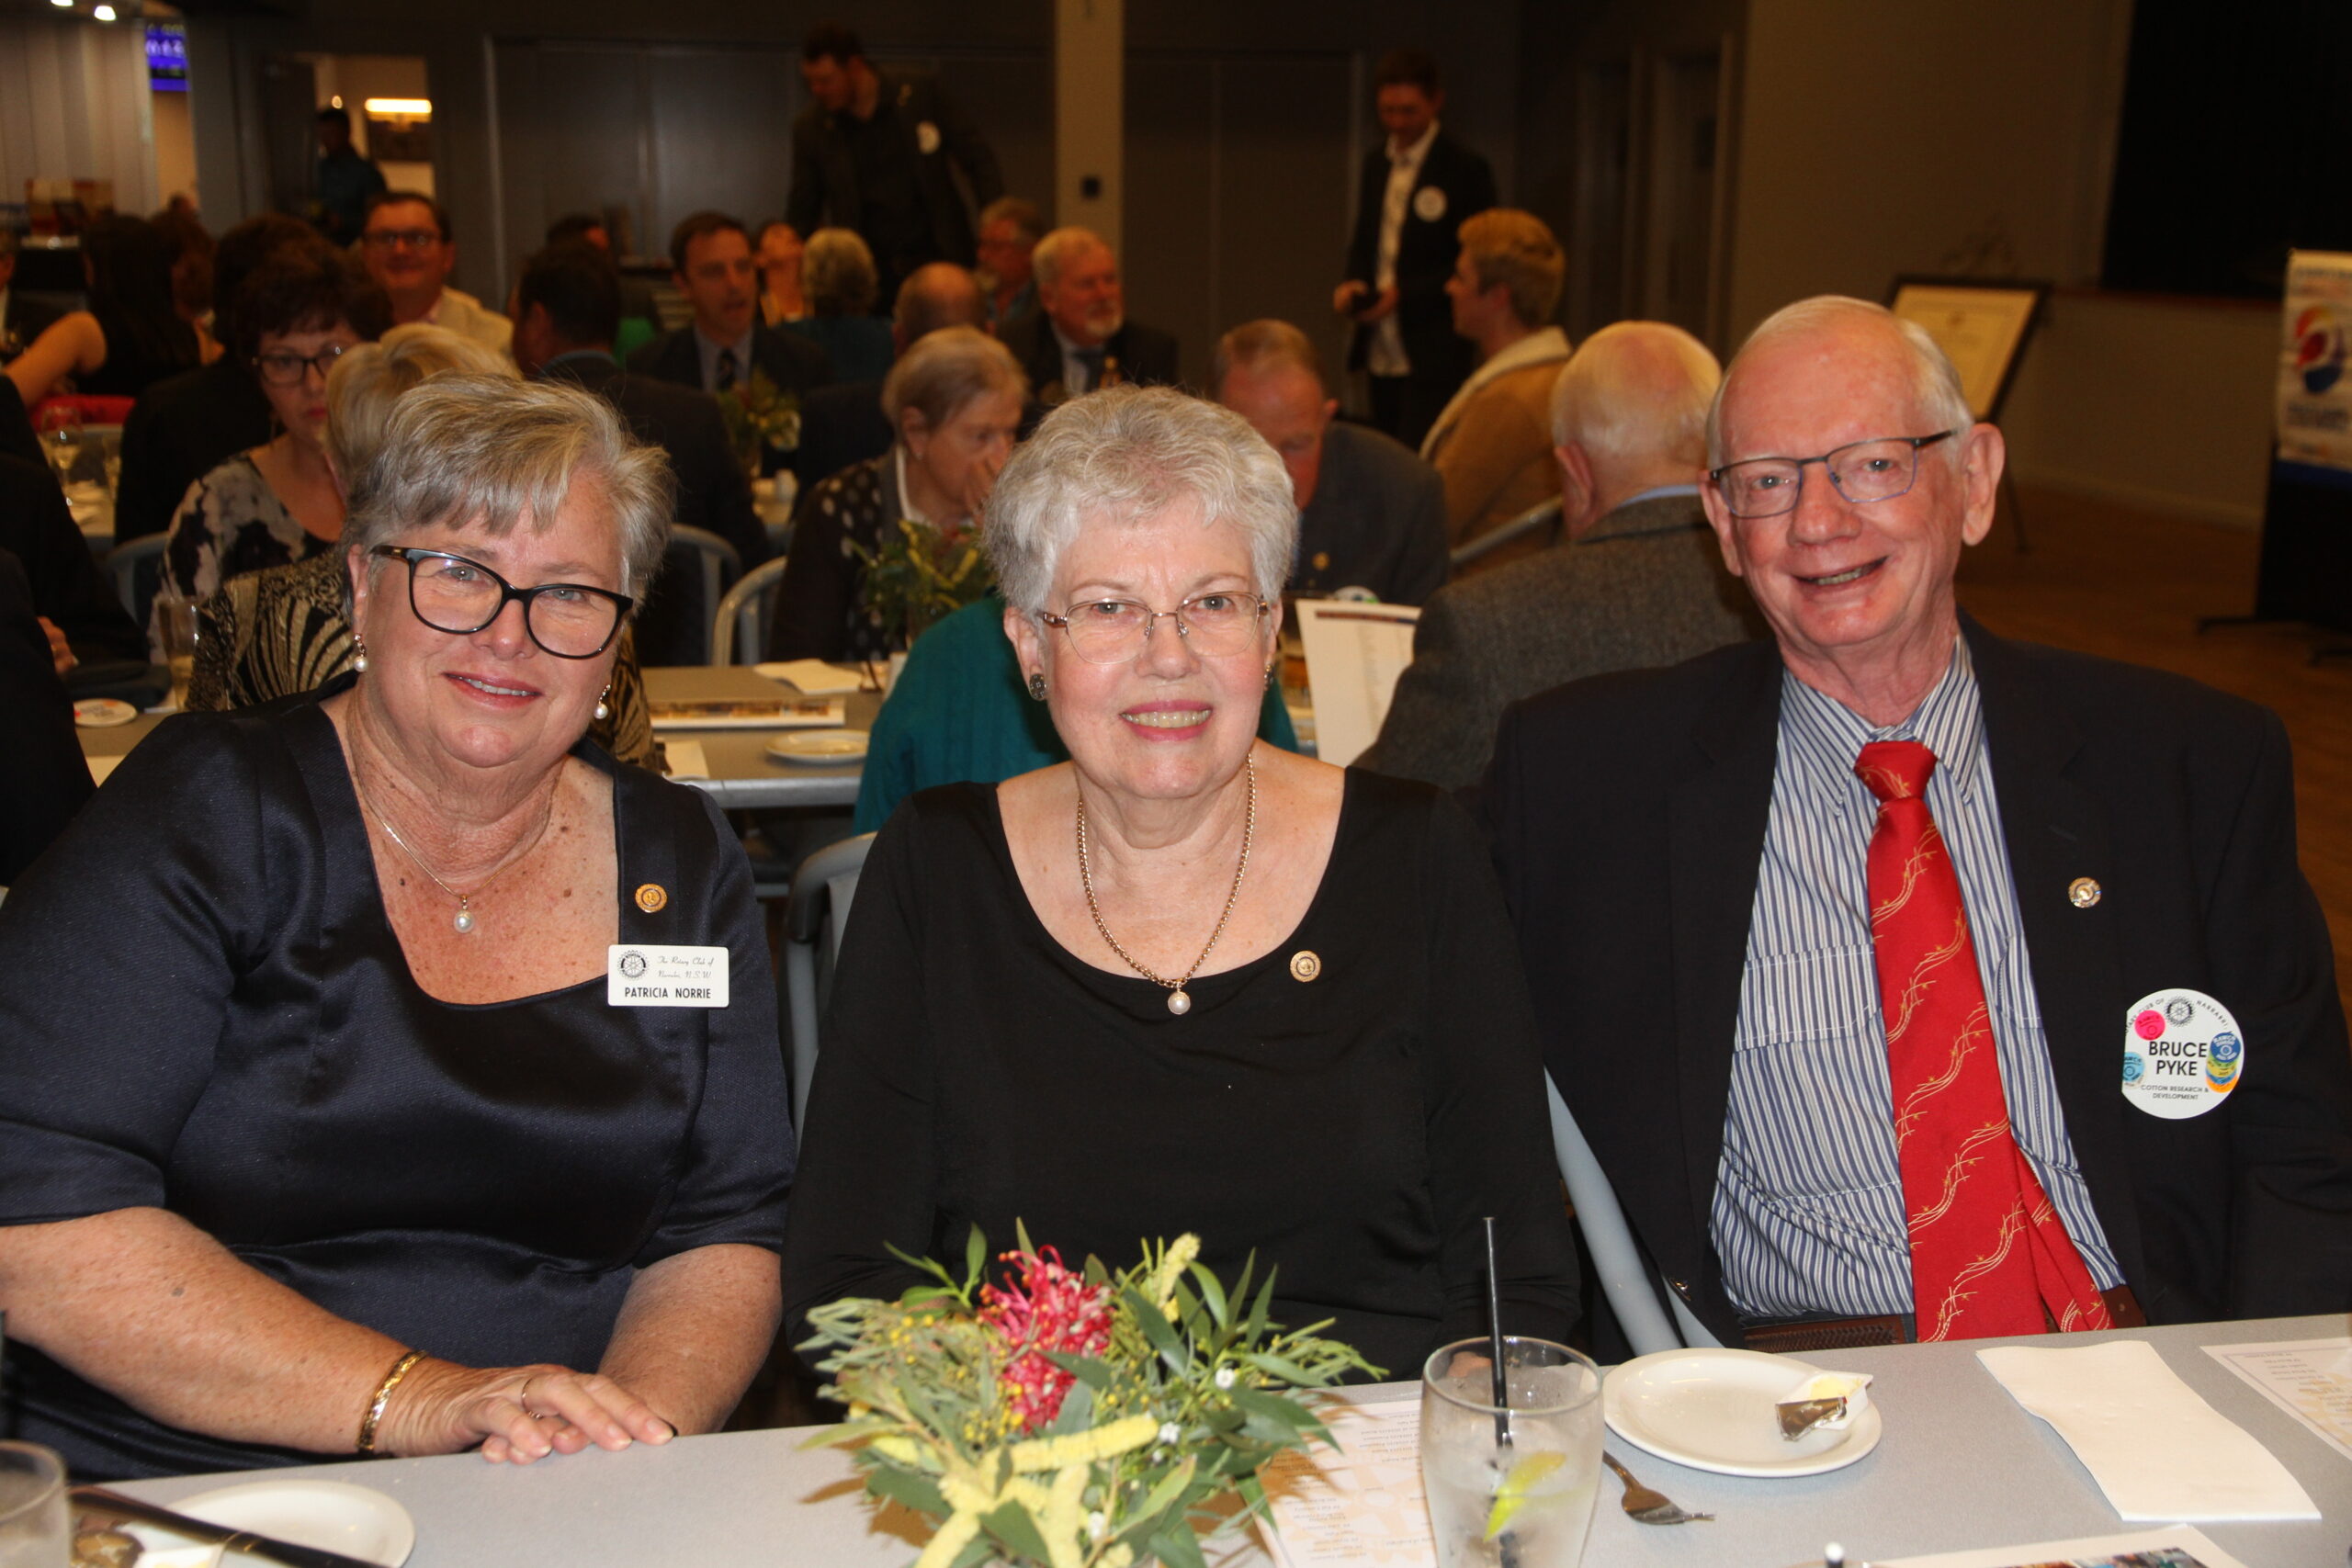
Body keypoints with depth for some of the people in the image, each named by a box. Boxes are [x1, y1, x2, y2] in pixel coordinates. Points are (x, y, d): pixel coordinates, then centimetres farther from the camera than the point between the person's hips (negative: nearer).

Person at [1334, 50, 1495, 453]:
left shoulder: (1465, 169, -8)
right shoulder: (1375, 163, 13)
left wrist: (1404, 293, -19)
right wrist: (1352, 283, 0)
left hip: (1432, 359, -7)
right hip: (1380, 357, 7)